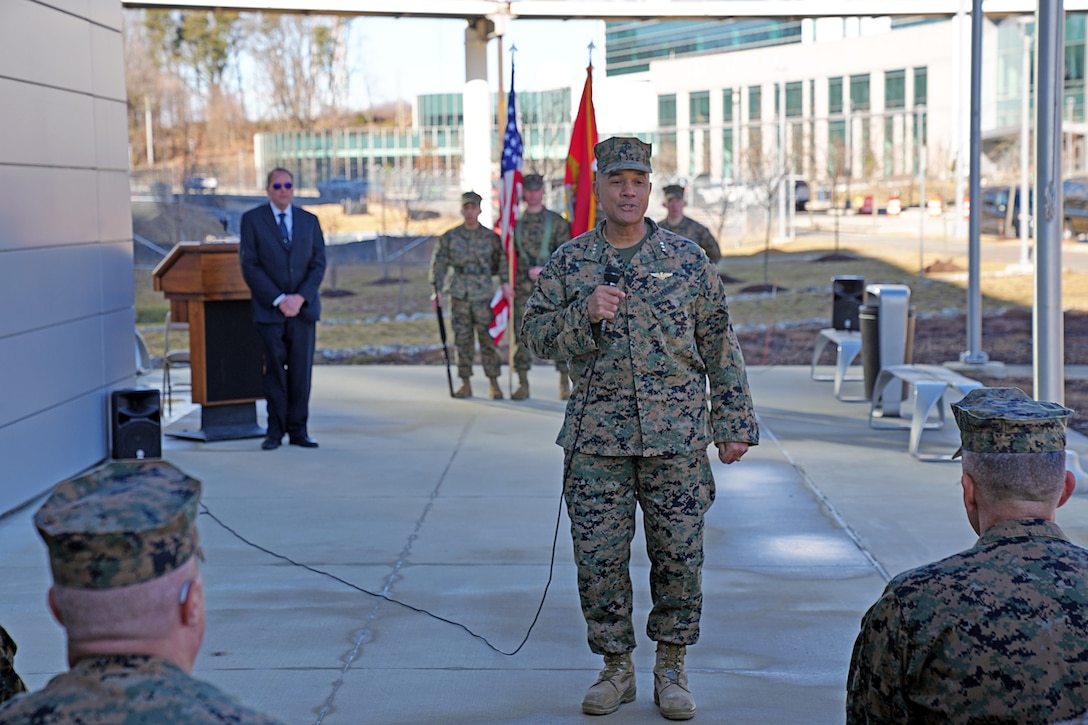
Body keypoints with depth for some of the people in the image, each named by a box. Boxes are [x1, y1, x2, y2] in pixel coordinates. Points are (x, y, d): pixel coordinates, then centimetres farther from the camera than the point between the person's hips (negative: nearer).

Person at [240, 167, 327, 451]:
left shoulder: (309, 221, 11)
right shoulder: (252, 220, 2)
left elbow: (318, 264, 6)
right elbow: (250, 266, -4)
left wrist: (300, 297, -9)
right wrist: (278, 299, -12)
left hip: (303, 307, 2)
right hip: (270, 309, -2)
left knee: (301, 369, 1)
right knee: (274, 370, 0)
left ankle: (298, 429, 7)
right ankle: (276, 430, 6)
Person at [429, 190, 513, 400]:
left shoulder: (491, 237, 6)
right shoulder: (450, 237, 7)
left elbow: (501, 259, 6)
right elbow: (439, 262, 7)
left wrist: (505, 282, -8)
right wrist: (437, 289, -2)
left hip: (483, 295, -1)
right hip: (458, 295, 1)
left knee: (488, 339, -1)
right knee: (462, 340, 4)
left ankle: (494, 384, 6)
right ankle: (466, 384, 11)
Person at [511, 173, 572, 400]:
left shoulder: (557, 221, 5)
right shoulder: (516, 221, 12)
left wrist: (545, 269, -13)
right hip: (523, 288, 2)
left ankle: (565, 382, 3)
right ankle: (523, 383, 6)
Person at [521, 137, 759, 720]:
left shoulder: (686, 258, 4)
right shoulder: (569, 262, 5)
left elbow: (720, 344, 6)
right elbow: (536, 334, 1)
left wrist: (734, 424, 3)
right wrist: (586, 313, -17)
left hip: (677, 437, 0)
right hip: (597, 439, 1)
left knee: (678, 553, 3)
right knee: (598, 556, 2)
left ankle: (671, 668, 18)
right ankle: (616, 667, 19)